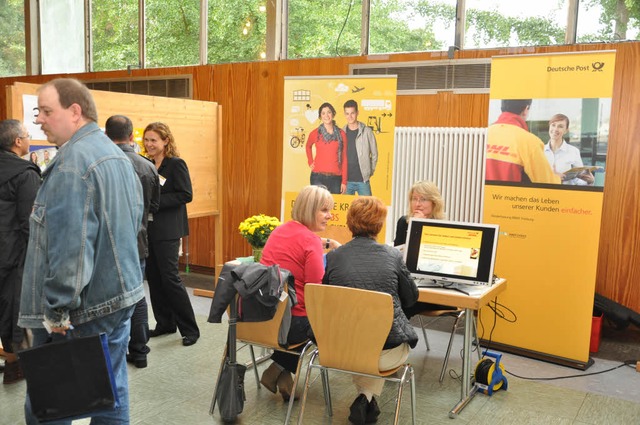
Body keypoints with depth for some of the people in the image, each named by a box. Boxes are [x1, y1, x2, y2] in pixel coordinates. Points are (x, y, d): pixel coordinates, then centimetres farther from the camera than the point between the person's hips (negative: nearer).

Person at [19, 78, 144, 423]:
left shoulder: (73, 160, -18)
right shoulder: (117, 155, 12)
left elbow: (70, 244, -24)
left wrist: (57, 310, -19)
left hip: (82, 308, -9)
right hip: (120, 294, 9)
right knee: (111, 391, 17)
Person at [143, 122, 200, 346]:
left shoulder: (176, 164, -9)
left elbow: (186, 195, -16)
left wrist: (155, 201, -20)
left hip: (167, 230, -7)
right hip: (149, 228, 7)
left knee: (170, 277, -7)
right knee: (153, 277, 10)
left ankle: (190, 328, 4)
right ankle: (165, 323, 23)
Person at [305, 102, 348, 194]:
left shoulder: (341, 134, 5)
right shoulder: (315, 133, 5)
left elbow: (344, 158, 6)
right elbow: (308, 146, 26)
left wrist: (344, 181, 1)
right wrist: (310, 162, 11)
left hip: (336, 178, 1)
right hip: (318, 177, 0)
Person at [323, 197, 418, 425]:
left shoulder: (333, 257, -3)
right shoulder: (392, 255, -5)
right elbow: (411, 298, 9)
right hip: (386, 351, -1)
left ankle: (364, 399, 24)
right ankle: (368, 397, 19)